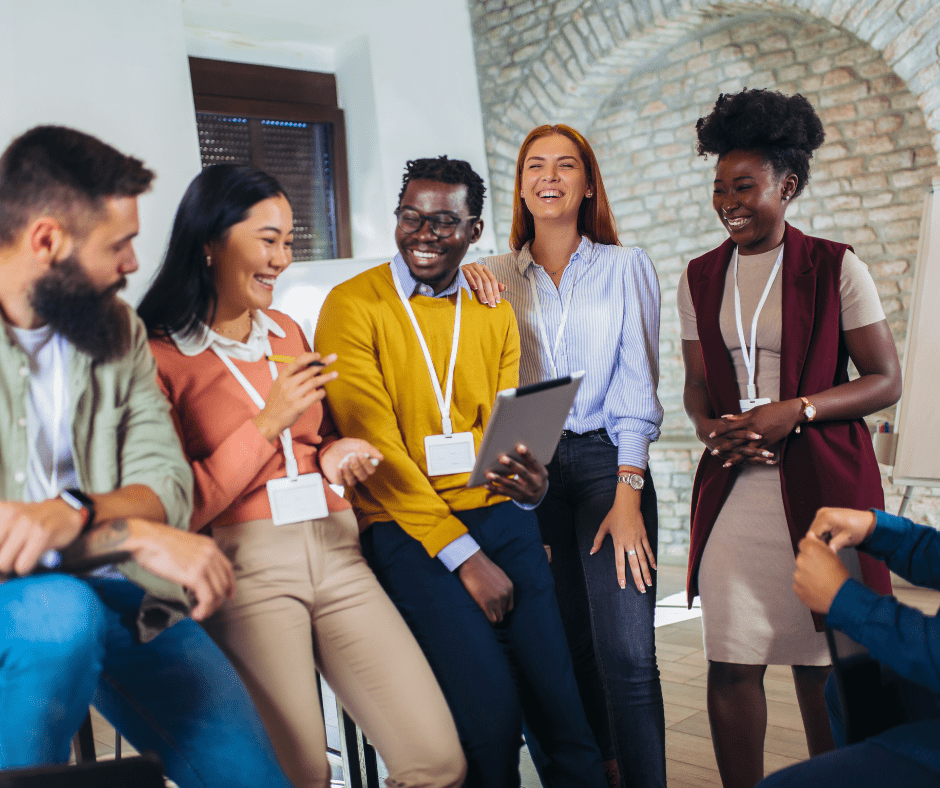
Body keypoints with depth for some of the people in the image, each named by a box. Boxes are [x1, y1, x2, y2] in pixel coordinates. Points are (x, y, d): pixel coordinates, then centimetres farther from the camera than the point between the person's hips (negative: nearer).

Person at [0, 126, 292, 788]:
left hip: (107, 590, 3)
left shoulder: (118, 329, 7)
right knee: (63, 612, -36)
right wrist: (136, 534, -23)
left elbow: (168, 487, -2)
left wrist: (73, 512, -22)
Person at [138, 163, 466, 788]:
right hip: (244, 565, -5)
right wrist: (269, 424, -12)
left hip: (334, 549, 6)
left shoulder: (287, 332, 19)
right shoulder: (158, 355, -3)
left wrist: (335, 456, 7)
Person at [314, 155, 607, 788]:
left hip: (500, 518, 4)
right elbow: (375, 444, -9)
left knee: (560, 703, -3)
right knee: (490, 703, -16)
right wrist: (462, 553, -12)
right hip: (406, 529, -4)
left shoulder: (496, 314, 13)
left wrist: (530, 485, -13)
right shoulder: (353, 306, -3)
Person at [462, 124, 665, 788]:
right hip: (530, 470, 2)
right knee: (576, 645, 8)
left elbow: (636, 386, -1)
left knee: (627, 654, -10)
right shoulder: (496, 277, 10)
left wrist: (627, 493, -11)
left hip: (607, 461, -2)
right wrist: (462, 274, -1)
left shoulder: (625, 267, 5)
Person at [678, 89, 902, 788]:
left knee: (822, 664, 5)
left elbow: (885, 380, -2)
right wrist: (709, 425, -6)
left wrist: (795, 410, -15)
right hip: (733, 484, 3)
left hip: (823, 482, -3)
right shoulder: (700, 278, 11)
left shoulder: (835, 267, -1)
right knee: (731, 665, 2)